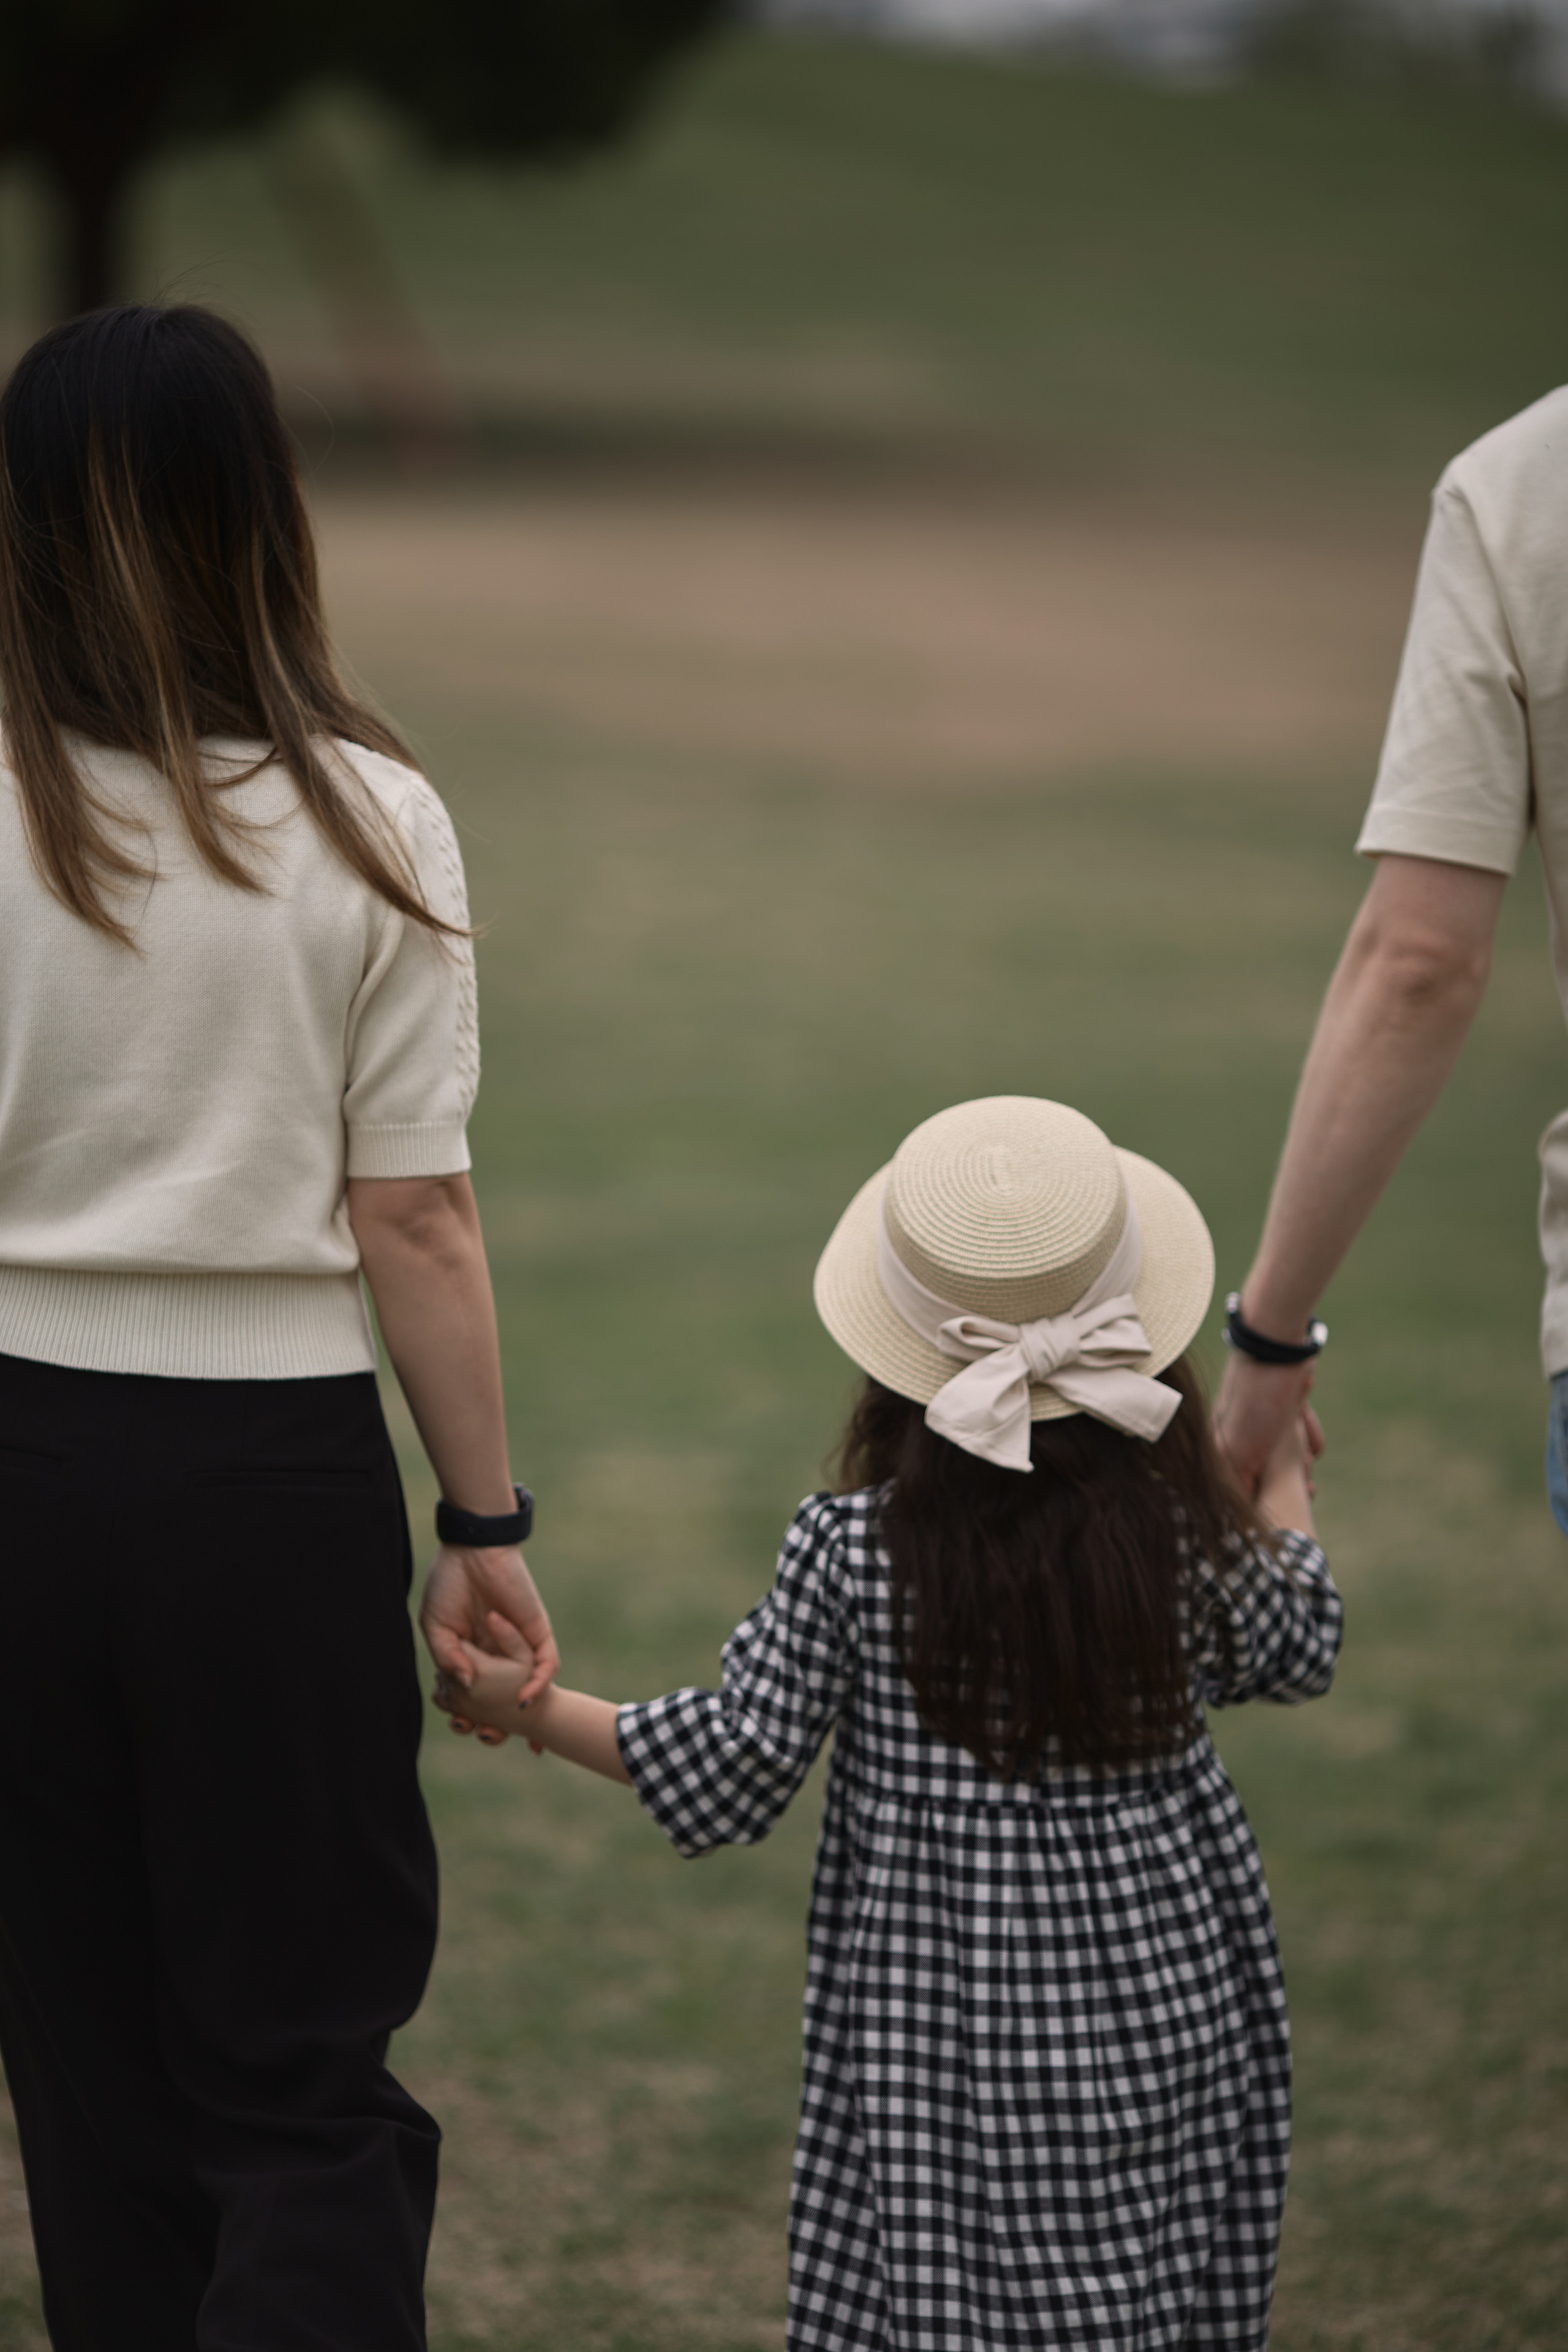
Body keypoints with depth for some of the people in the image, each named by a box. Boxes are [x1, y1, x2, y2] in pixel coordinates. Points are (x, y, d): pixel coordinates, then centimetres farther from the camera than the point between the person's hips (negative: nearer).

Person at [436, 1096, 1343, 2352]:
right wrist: (1286, 1483, 36)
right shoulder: (1187, 1538, -4)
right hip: (1162, 2005, 2)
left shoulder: (851, 1552, -11)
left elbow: (728, 1778, -5)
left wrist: (534, 1709, 8)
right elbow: (1293, 1651, 18)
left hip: (935, 2033, -2)